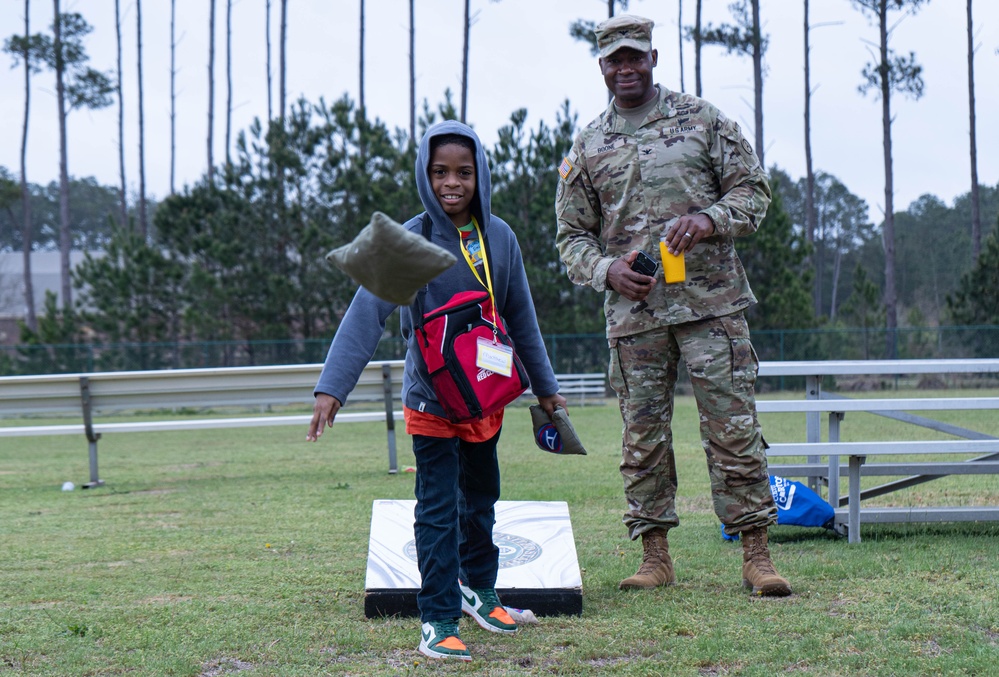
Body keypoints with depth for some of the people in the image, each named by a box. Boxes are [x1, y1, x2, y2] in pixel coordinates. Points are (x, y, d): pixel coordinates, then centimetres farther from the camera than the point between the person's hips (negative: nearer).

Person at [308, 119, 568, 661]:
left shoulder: (499, 238, 0)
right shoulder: (410, 241, -15)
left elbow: (521, 317, 11)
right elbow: (366, 313, -23)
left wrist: (543, 386, 19)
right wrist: (332, 388, -32)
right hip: (431, 401, -5)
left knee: (482, 495, 20)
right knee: (438, 509, -5)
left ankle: (477, 587, 39)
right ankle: (438, 620, 2)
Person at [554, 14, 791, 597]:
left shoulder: (703, 120, 7)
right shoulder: (586, 147, 12)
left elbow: (753, 189, 7)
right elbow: (572, 236, 14)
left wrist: (708, 220, -13)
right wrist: (606, 270, -7)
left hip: (712, 301, -2)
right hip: (633, 312, 2)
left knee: (734, 427, -4)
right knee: (643, 435, 4)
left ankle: (756, 554, 2)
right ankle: (656, 556, 12)